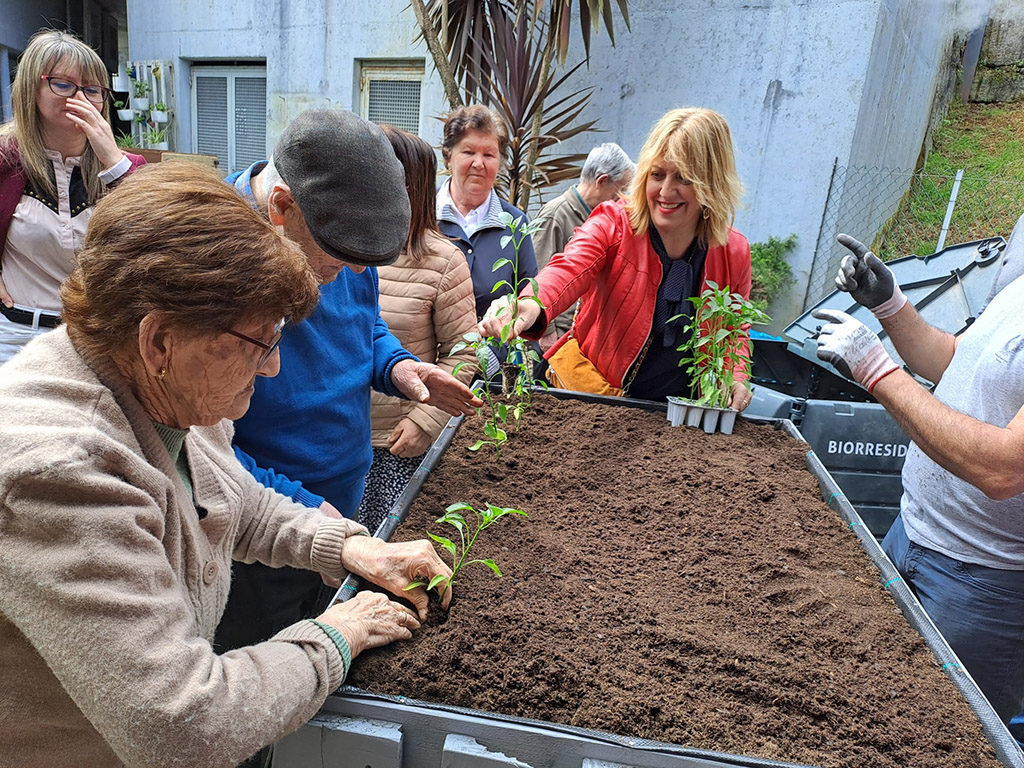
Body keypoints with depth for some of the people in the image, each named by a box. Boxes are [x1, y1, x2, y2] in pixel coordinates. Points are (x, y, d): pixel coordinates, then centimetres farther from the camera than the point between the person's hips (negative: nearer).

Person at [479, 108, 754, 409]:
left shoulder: (734, 252, -3)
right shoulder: (612, 225, -12)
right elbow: (569, 269, -32)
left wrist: (736, 378, -6)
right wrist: (531, 306, -54)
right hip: (590, 389, -2)